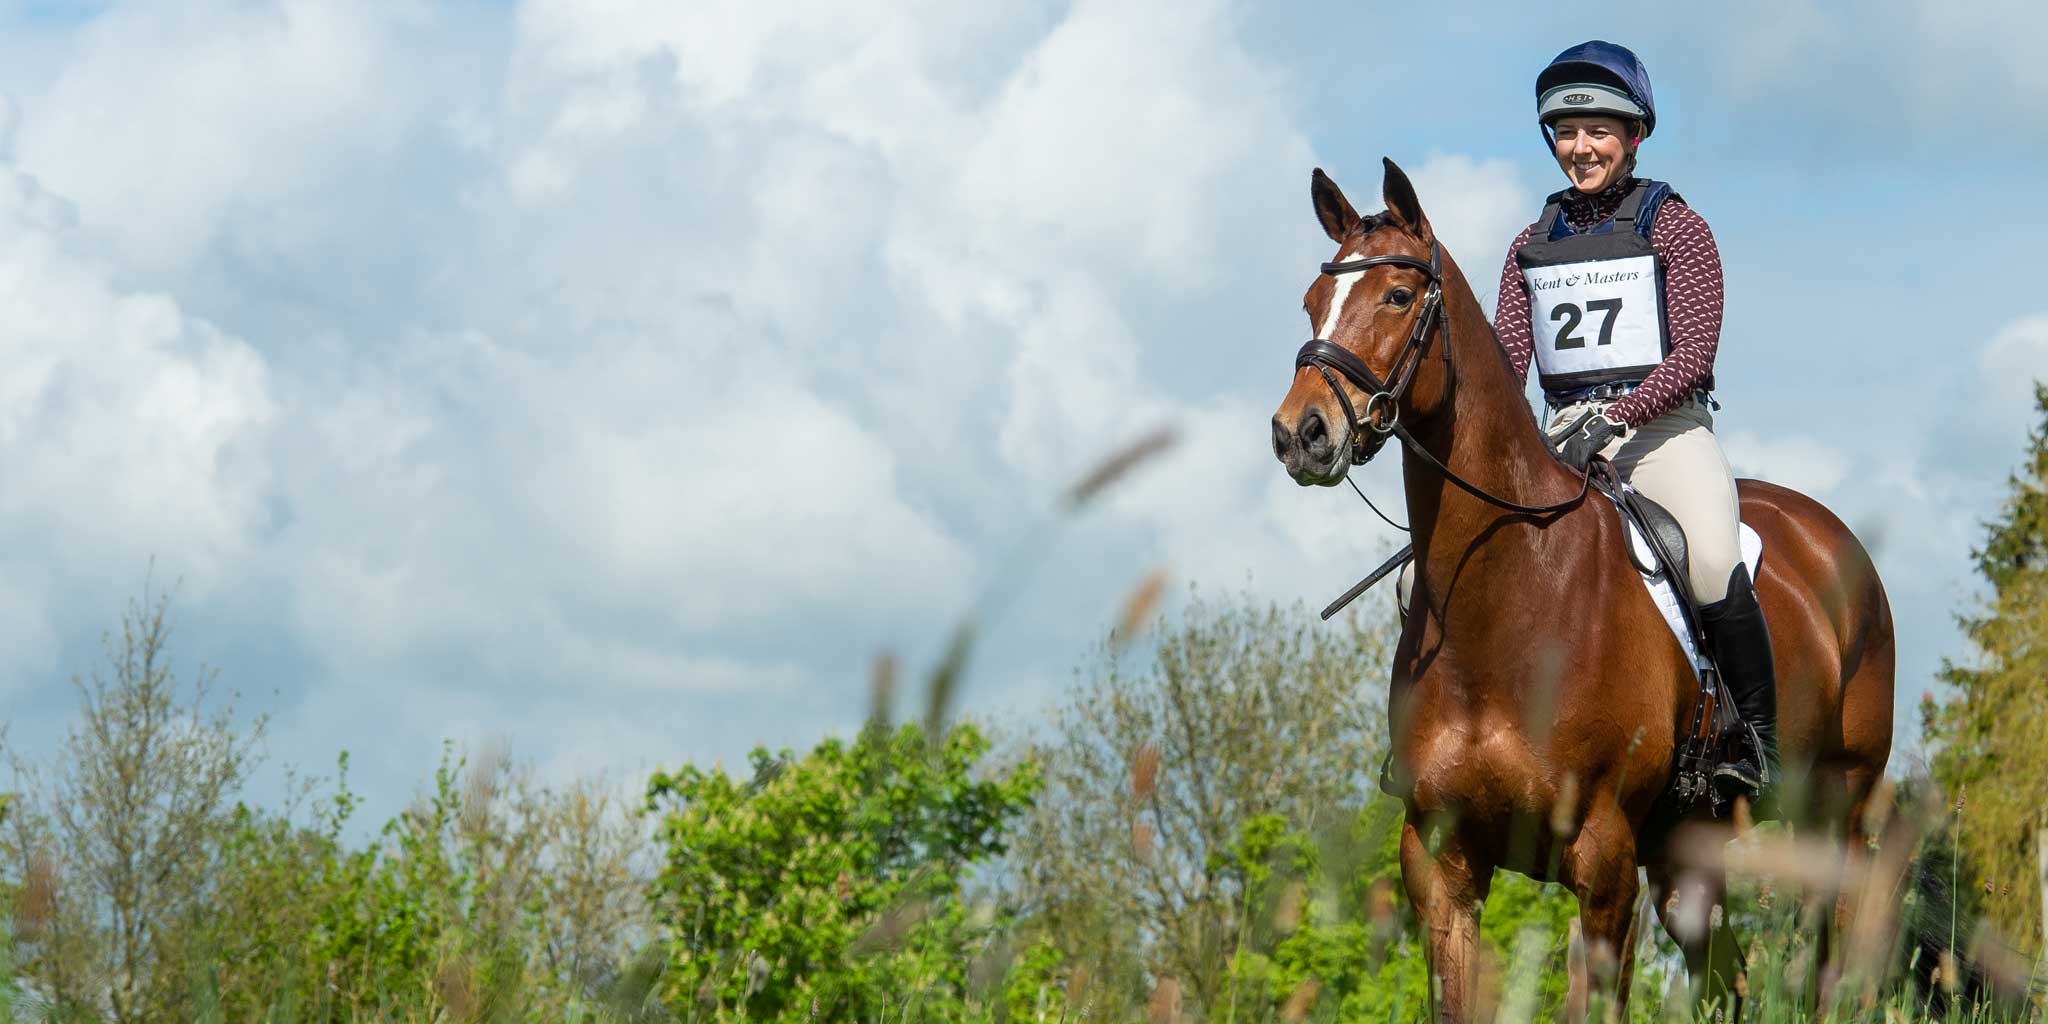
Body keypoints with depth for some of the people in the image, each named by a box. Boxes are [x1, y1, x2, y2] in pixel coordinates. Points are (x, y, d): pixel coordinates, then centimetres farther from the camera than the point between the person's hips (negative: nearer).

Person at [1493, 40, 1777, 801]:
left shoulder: (1673, 226, 2)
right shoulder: (1533, 245, 16)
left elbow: (1693, 352, -8)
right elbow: (1506, 357, 11)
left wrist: (1615, 416, -21)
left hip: (1665, 426, -5)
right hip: (1564, 438, 5)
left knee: (1716, 567, -31)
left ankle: (1755, 738, -15)